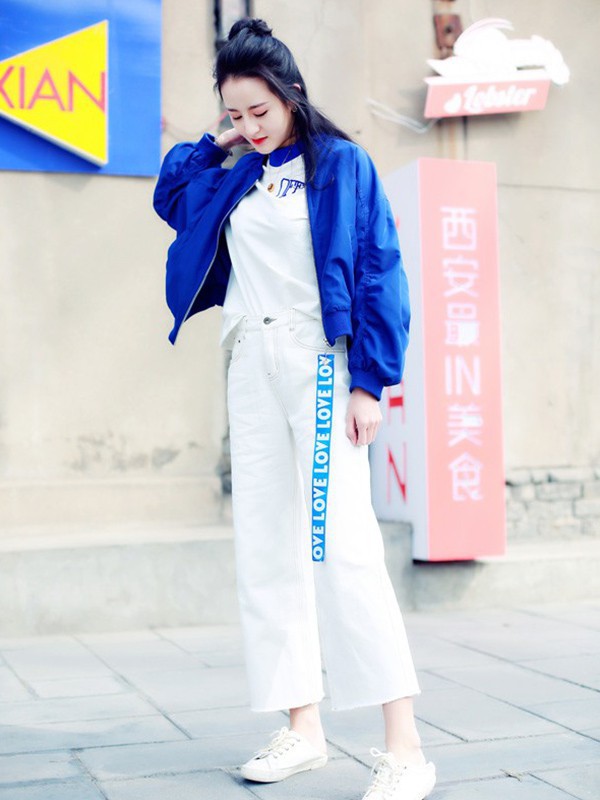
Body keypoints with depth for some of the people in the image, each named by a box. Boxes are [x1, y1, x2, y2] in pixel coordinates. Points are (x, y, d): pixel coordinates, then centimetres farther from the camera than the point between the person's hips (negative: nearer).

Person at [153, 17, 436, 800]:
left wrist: (368, 380, -13)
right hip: (251, 368, 6)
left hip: (320, 363, -6)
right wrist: (216, 145, 17)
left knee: (341, 545, -15)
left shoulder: (341, 164, 0)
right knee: (264, 549, 4)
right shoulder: (235, 181, 16)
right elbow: (168, 192, 33)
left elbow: (379, 274, -5)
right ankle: (303, 729, 12)